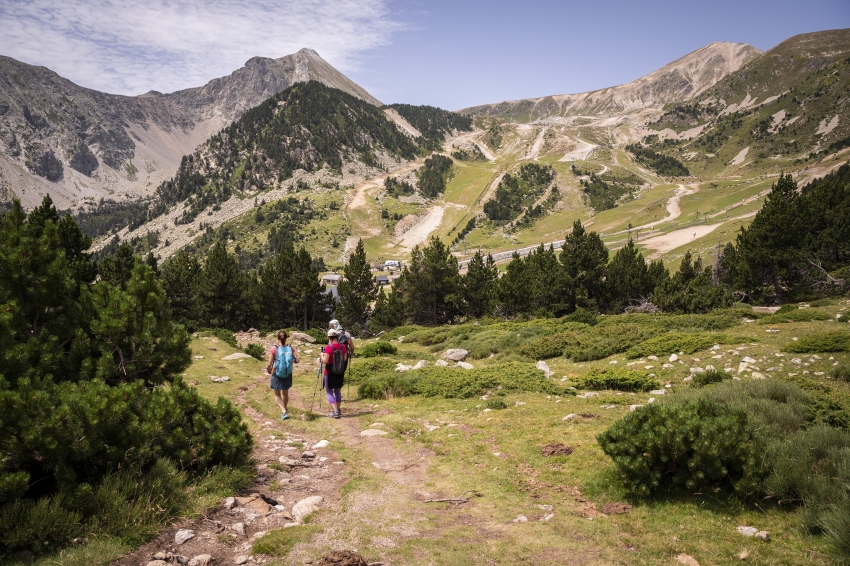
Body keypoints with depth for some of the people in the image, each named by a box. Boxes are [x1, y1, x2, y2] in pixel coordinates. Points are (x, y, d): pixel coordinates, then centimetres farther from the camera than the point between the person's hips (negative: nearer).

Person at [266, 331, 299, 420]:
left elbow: (269, 364, -14)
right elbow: (296, 360, -10)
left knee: (277, 395, 12)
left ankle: (284, 412, -4)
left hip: (277, 375, -3)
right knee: (285, 393, 25)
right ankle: (285, 409, 43)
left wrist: (268, 369, 7)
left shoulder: (274, 349, -15)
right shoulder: (291, 348, -8)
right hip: (288, 375, 3)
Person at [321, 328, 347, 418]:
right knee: (338, 391, 21)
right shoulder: (343, 346, -3)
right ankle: (338, 410, 29)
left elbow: (325, 361, -22)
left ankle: (335, 412, -8)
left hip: (330, 373, -5)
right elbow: (345, 359, 2)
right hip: (340, 372, 5)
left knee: (329, 392, 4)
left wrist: (322, 355, -3)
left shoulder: (328, 347, -19)